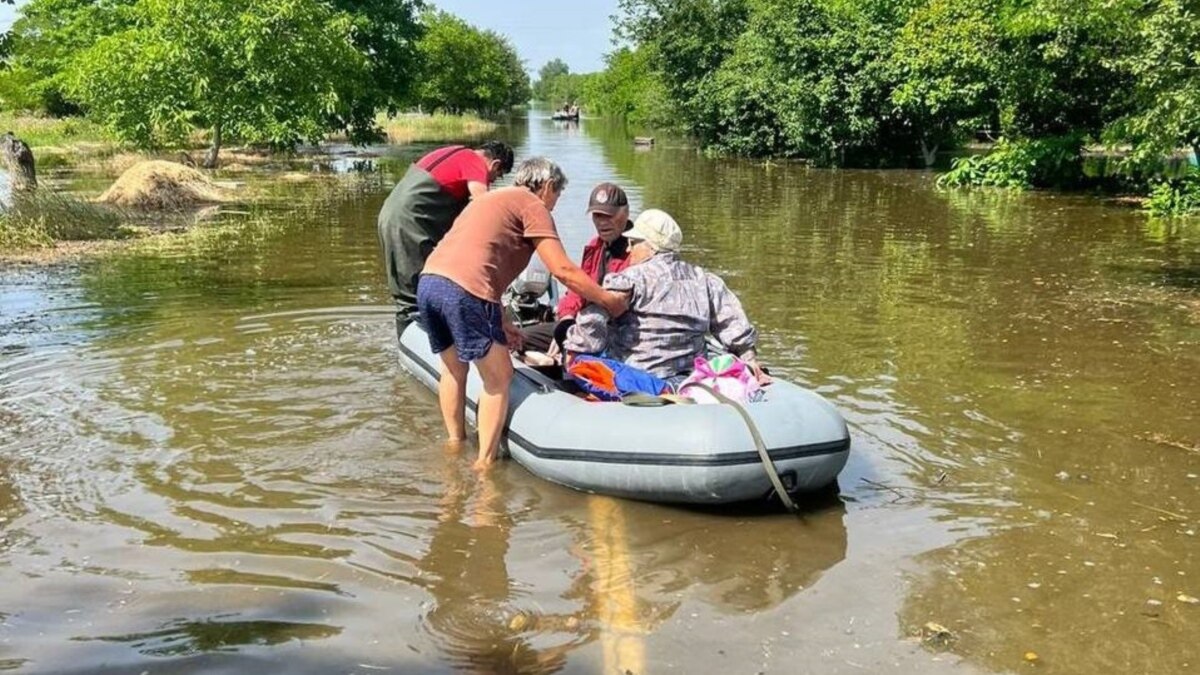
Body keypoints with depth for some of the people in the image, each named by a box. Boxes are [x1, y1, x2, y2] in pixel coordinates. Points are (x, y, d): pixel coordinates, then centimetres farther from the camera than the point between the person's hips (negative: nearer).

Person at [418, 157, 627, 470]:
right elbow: (563, 271, -3)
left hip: (428, 281, 9)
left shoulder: (491, 198, 32)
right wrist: (608, 300, 8)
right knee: (499, 378, 5)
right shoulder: (531, 204, 5)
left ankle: (455, 444, 36)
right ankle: (484, 462, 7)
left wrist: (501, 322, 35)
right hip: (463, 291, -9)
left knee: (453, 368, 27)